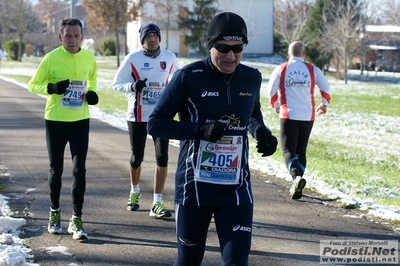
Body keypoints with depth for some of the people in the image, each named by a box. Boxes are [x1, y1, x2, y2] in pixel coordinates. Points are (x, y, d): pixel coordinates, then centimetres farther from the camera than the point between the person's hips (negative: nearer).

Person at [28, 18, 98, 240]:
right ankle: (55, 212, 31)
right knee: (56, 170, 10)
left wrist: (92, 93, -1)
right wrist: (52, 88, -21)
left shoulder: (89, 58, -1)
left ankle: (77, 219, 0)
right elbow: (33, 85, -3)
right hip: (55, 121, -1)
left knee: (79, 169, -6)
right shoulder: (51, 58, -10)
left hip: (80, 121, 1)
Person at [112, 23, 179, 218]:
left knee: (162, 157, -8)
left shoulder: (169, 58, 2)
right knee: (137, 158, 8)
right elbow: (116, 83, -4)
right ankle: (135, 191, 38)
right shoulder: (132, 59, -7)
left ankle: (157, 204, -4)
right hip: (138, 116, -1)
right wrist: (132, 87, -22)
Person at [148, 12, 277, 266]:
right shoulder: (189, 77, -12)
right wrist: (200, 130, -22)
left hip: (237, 190, 3)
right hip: (194, 187, -2)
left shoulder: (252, 78, 2)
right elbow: (155, 123, -9)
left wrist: (261, 131, -1)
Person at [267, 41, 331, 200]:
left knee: (288, 150, -2)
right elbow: (326, 88, 5)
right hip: (308, 116, 2)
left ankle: (296, 177, -29)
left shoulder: (280, 69, 0)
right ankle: (296, 186, 14)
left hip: (288, 115, -2)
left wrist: (276, 105, 25)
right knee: (300, 151, 15)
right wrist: (324, 104, 24)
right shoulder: (313, 70, 3)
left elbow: (271, 90, 4)